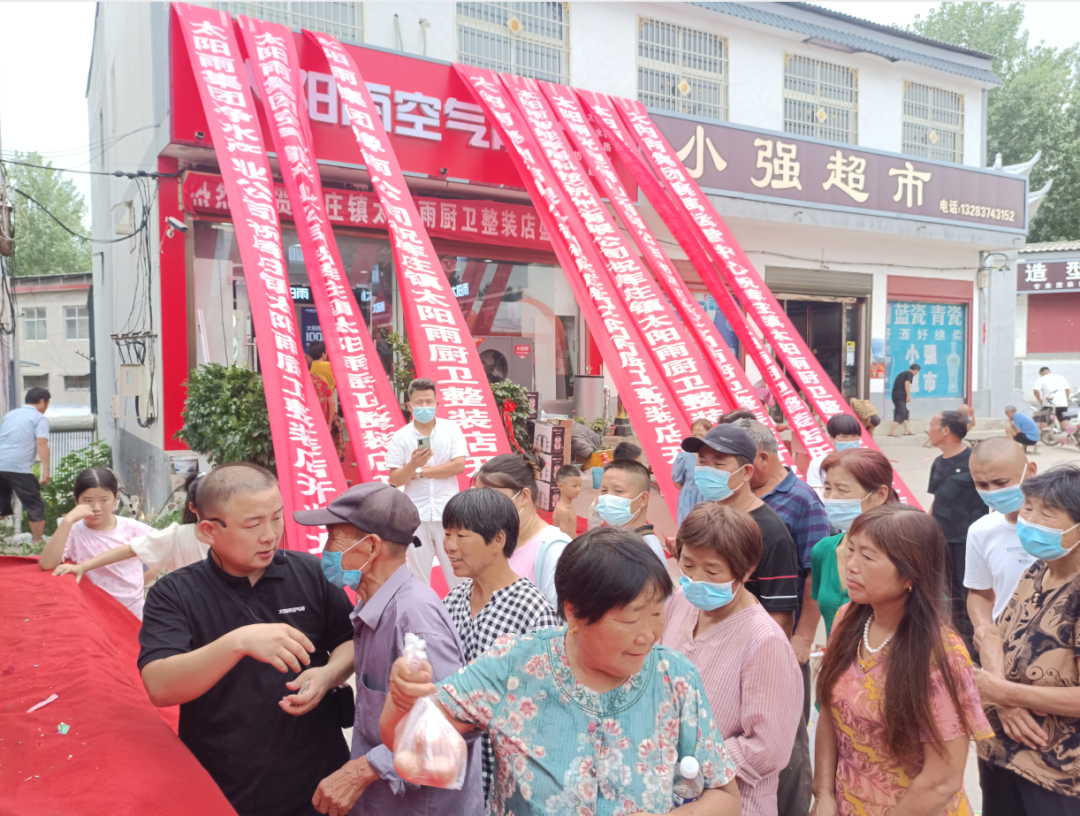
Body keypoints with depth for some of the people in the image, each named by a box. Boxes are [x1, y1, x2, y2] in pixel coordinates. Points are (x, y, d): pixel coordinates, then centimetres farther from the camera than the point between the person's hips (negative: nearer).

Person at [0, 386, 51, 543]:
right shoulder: (40, 418, 1)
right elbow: (41, 443, -13)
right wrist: (46, 470, -19)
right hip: (19, 468, -7)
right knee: (35, 507, 2)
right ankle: (38, 543, 3)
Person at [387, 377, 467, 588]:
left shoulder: (451, 429, -1)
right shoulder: (400, 437, -2)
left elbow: (459, 466, -11)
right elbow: (394, 480, -5)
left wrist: (421, 471, -11)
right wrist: (413, 464, -25)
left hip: (447, 512, 0)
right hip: (416, 515, 1)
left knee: (456, 570, 8)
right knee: (418, 574, 10)